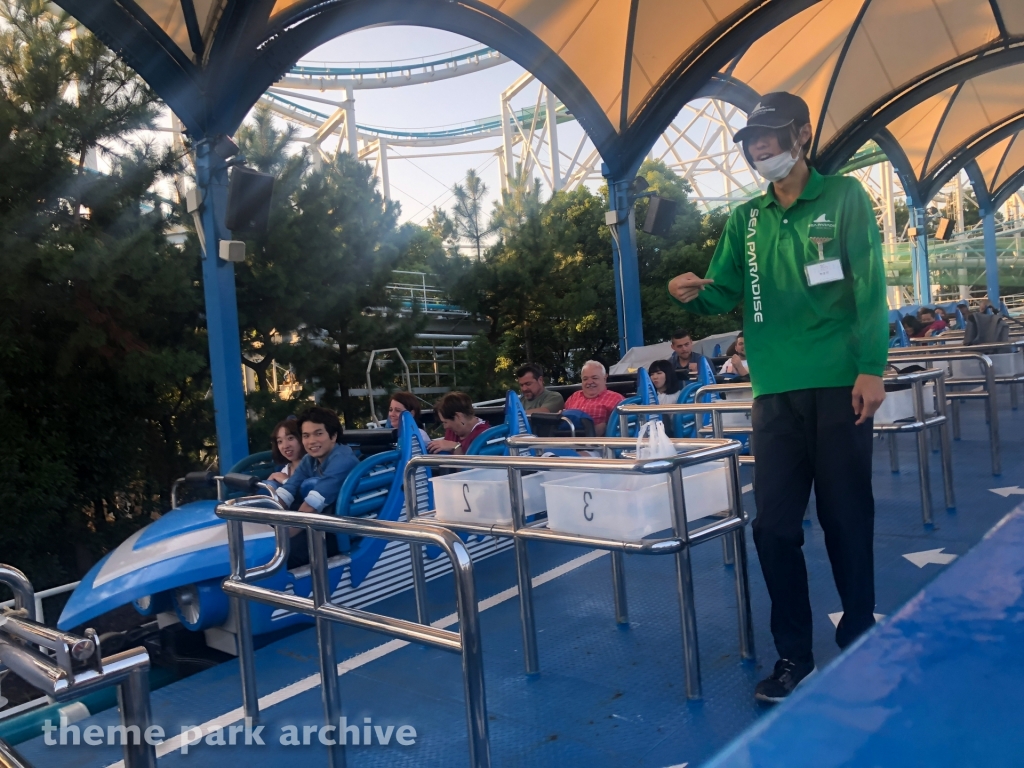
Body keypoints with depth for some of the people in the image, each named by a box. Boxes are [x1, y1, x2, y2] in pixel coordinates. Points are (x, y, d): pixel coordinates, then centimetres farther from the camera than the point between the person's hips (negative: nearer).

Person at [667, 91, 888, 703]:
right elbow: (728, 291, 11)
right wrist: (696, 294, -12)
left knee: (847, 519, 5)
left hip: (840, 384, -3)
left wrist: (872, 367, -11)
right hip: (776, 392, 3)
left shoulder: (844, 197, 4)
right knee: (775, 525, 3)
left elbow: (869, 286, -3)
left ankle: (859, 639, 24)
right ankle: (794, 654, 17)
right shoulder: (746, 218, 14)